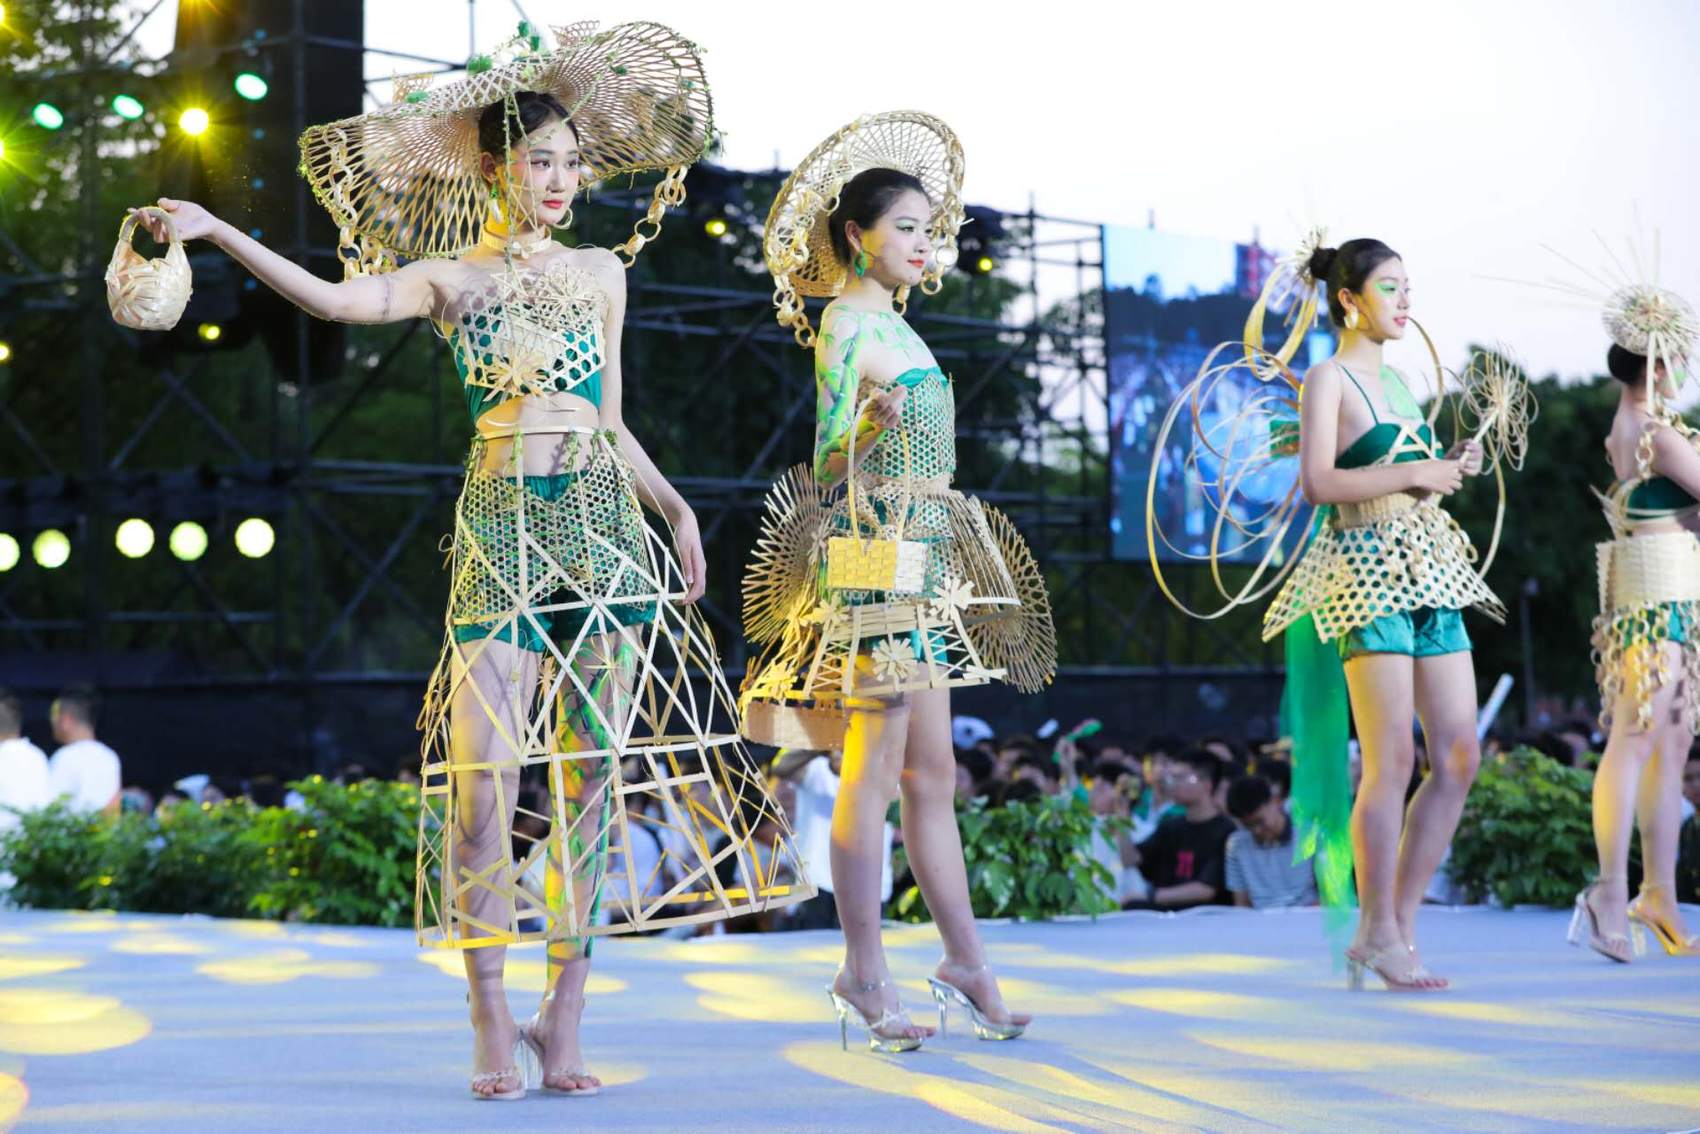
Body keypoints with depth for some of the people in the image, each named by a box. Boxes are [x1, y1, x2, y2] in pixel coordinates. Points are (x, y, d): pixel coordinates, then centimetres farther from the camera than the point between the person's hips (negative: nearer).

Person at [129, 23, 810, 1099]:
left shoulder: (599, 272, 16)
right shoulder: (450, 276, 7)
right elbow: (339, 300, -11)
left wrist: (675, 509, 14)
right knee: (485, 768, -10)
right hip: (503, 525, -3)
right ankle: (493, 1024, -2)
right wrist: (215, 232, -19)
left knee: (595, 767, 0)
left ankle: (565, 1020, 5)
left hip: (604, 519, 3)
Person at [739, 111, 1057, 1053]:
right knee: (874, 771, -6)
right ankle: (864, 979, -1)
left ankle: (966, 964, 15)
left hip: (919, 561, 10)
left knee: (931, 774, 11)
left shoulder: (888, 323, 18)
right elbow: (829, 458, -15)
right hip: (874, 558, -10)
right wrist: (864, 430, -33)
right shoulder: (848, 322, -9)